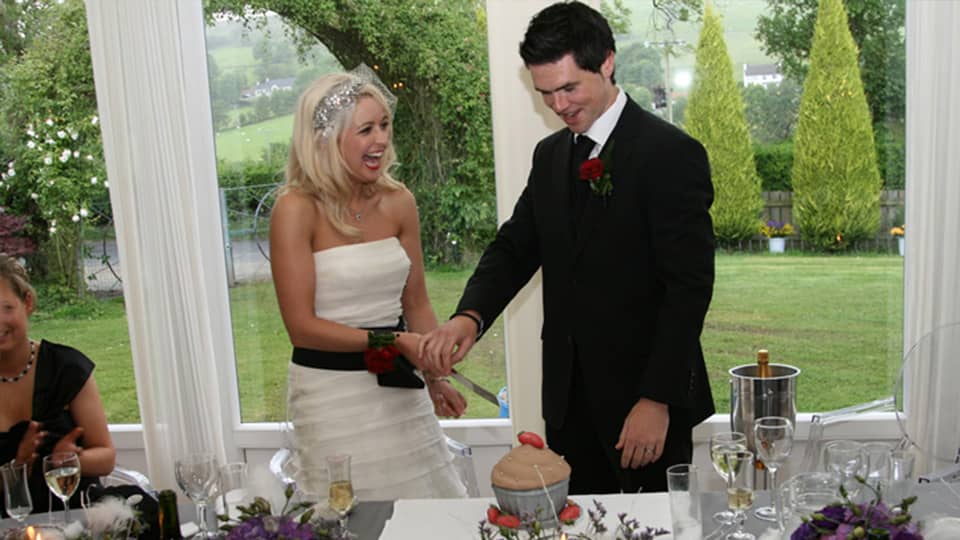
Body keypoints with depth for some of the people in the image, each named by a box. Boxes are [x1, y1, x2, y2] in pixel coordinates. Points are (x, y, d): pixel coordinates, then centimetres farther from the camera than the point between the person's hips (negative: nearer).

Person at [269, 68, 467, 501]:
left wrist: (435, 376, 3)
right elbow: (301, 326, -14)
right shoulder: (297, 210, -13)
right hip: (330, 388, -5)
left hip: (398, 386, 5)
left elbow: (416, 304, 10)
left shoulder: (398, 202, 2)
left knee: (431, 501, 12)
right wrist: (394, 342, -18)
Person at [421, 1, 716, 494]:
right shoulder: (549, 156, 9)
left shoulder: (671, 154, -12)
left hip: (647, 400, -5)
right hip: (569, 398, 6)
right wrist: (470, 316, -13)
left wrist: (657, 399, -18)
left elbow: (689, 286, -15)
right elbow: (515, 247, 7)